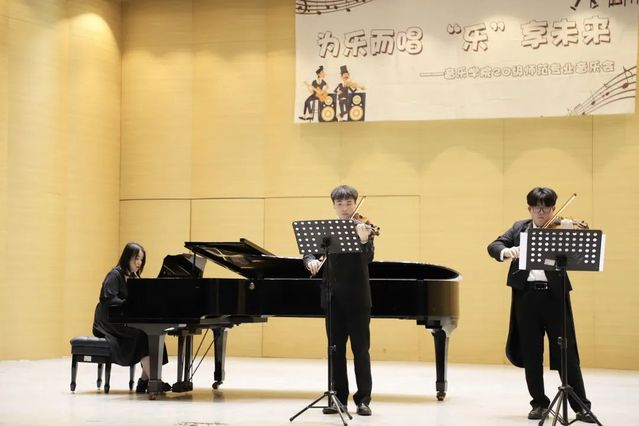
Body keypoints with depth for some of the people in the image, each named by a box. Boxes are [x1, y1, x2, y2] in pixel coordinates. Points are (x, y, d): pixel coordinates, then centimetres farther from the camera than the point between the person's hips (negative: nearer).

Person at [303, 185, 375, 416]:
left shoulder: (363, 228, -4)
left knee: (360, 349, -1)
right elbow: (310, 251, 4)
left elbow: (368, 259, -17)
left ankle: (363, 399, 5)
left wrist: (364, 241, -37)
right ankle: (339, 398, 15)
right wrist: (311, 260, -19)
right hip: (333, 298, 4)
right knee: (336, 349, 8)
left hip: (357, 299, -4)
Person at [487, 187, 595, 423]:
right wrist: (506, 251, -18)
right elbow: (493, 246, 4)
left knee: (566, 352, -2)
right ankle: (539, 403, 18)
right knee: (530, 353, 7)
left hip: (554, 295, -3)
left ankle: (581, 406, 4)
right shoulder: (519, 228, 13)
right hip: (526, 295, 3)